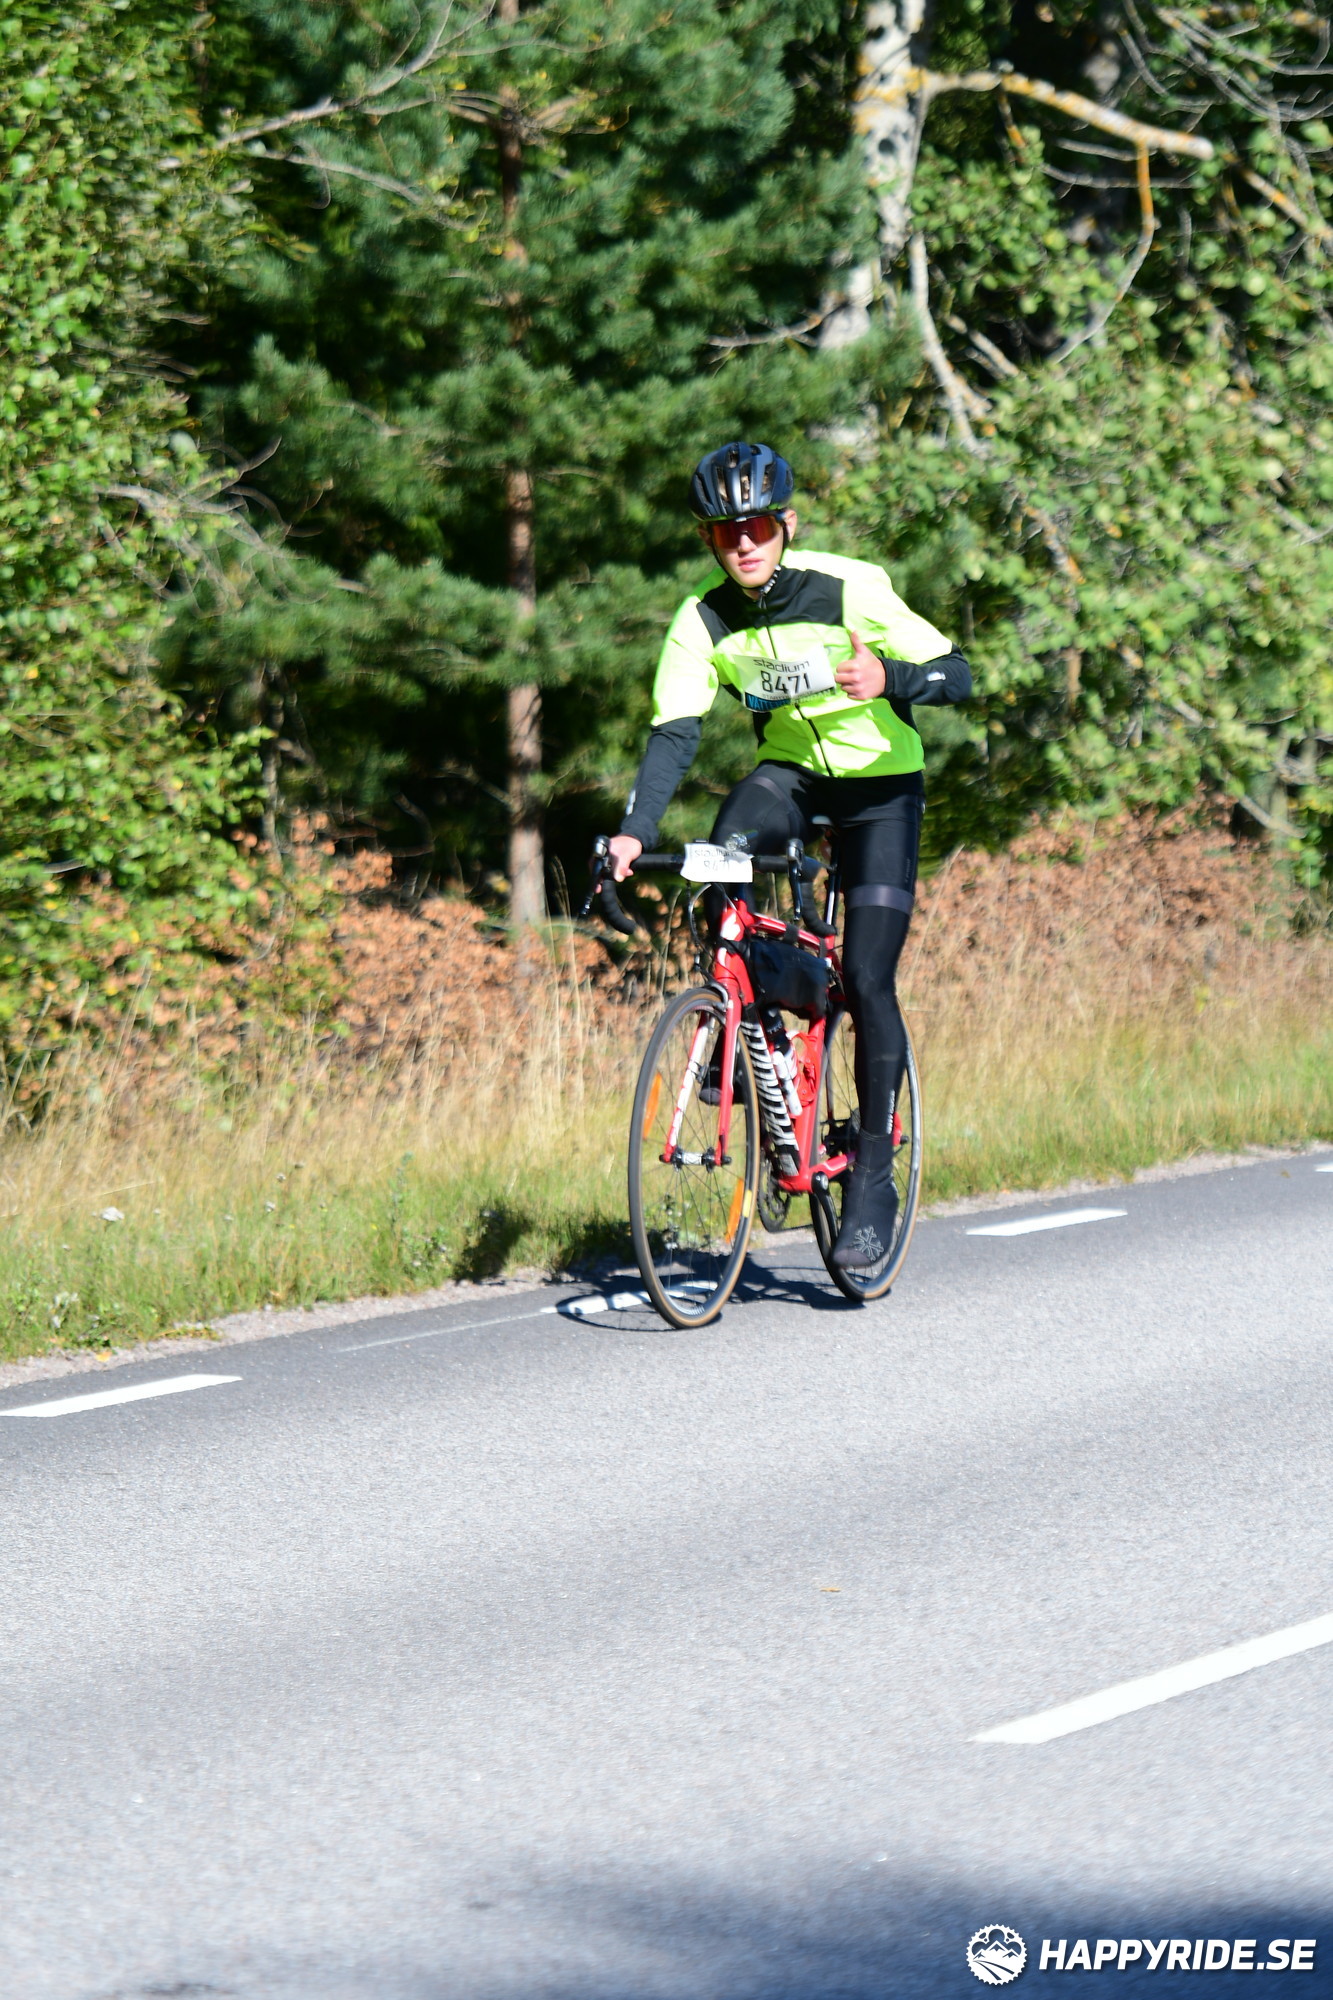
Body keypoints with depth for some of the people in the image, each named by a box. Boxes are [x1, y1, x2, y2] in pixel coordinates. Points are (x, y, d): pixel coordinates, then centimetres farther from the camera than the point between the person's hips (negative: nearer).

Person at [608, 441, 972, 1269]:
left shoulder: (850, 590, -21)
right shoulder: (704, 623, -12)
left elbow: (956, 673, -20)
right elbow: (675, 732, -17)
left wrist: (887, 679, -42)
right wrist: (636, 830, -32)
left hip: (880, 783, -3)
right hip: (790, 771, 3)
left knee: (867, 979, -14)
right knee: (723, 859, -31)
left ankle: (874, 1178, -3)